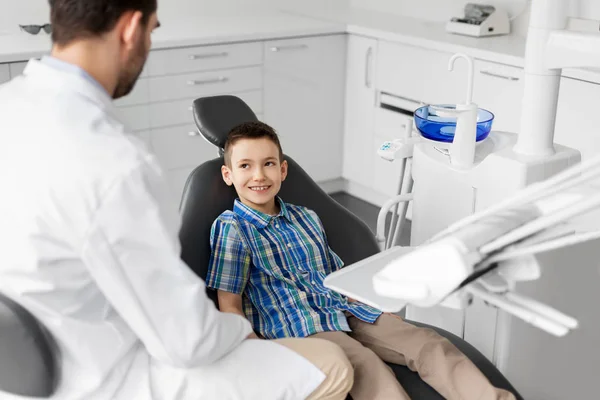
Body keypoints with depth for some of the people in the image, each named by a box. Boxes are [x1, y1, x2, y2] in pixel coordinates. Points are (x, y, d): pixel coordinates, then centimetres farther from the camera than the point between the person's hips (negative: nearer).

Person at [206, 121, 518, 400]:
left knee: (426, 343, -15)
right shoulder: (231, 229, -1)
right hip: (296, 326, -6)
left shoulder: (307, 219, 19)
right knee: (365, 364, -34)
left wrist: (373, 312, 10)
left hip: (344, 310, 6)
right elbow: (230, 306, -5)